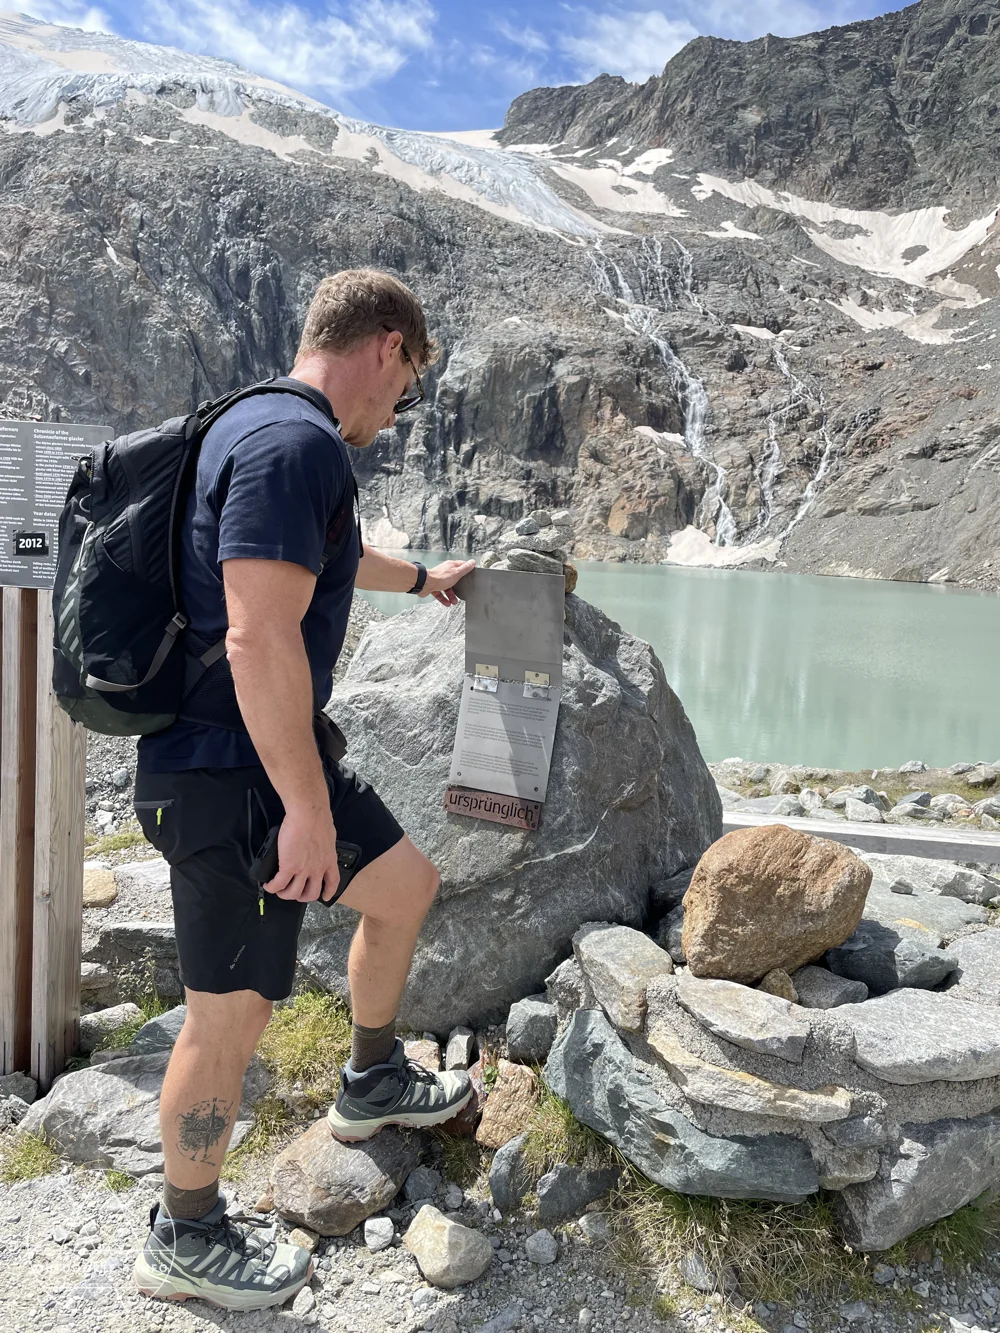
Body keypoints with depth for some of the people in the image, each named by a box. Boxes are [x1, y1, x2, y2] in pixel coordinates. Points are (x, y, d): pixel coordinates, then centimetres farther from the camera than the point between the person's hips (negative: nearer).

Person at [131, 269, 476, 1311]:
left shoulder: (265, 430, 14)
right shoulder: (298, 444, -21)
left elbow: (324, 559, 34)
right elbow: (259, 640, -29)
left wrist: (421, 579, 50)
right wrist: (308, 807, -22)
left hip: (269, 759, 10)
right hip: (227, 778, -10)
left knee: (406, 884, 20)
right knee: (231, 1013, 5)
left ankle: (372, 1083, 41)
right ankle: (186, 1240, 28)